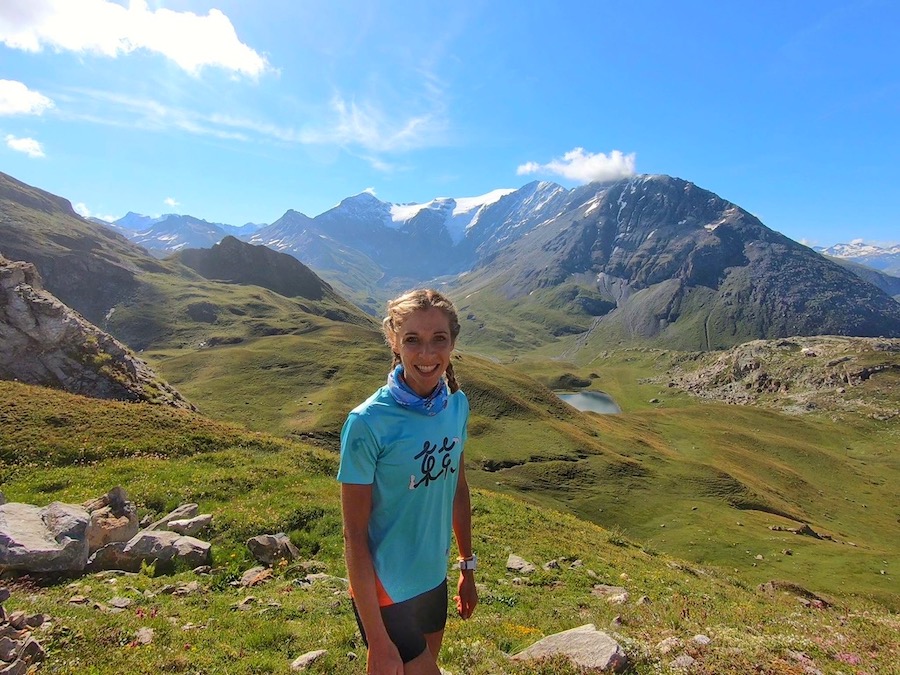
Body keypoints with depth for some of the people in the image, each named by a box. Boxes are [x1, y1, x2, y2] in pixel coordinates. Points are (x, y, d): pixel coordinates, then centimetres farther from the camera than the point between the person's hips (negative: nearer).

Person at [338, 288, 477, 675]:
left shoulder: (457, 404, -8)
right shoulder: (368, 422, -25)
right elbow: (354, 535, -19)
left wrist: (467, 568, 12)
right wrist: (377, 640, -16)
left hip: (434, 580, 6)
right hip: (386, 593, -6)